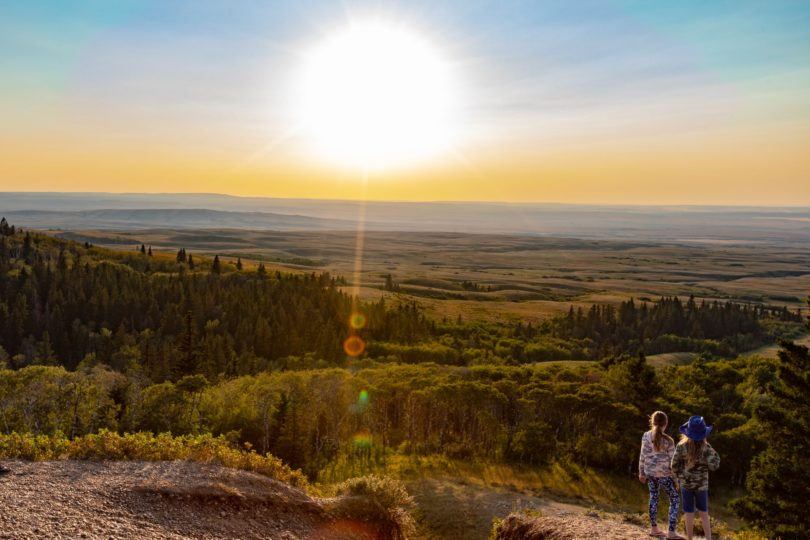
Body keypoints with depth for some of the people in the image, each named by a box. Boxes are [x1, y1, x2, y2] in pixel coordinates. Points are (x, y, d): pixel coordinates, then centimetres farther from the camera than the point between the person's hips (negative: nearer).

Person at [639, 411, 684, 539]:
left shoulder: (646, 436, -4)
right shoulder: (668, 441, -15)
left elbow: (642, 456, 2)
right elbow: (672, 461, -10)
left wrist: (641, 473, 13)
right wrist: (677, 477, -1)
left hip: (650, 473, 5)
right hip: (664, 474, -5)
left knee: (653, 498, 17)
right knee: (675, 500, 8)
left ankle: (654, 528, 25)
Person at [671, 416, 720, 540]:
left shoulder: (681, 446, -14)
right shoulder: (706, 447, -16)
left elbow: (674, 465, -8)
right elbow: (714, 466, -14)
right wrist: (715, 454, 1)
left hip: (686, 483, 0)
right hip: (702, 484, 0)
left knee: (689, 514, 11)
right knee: (704, 513, 16)